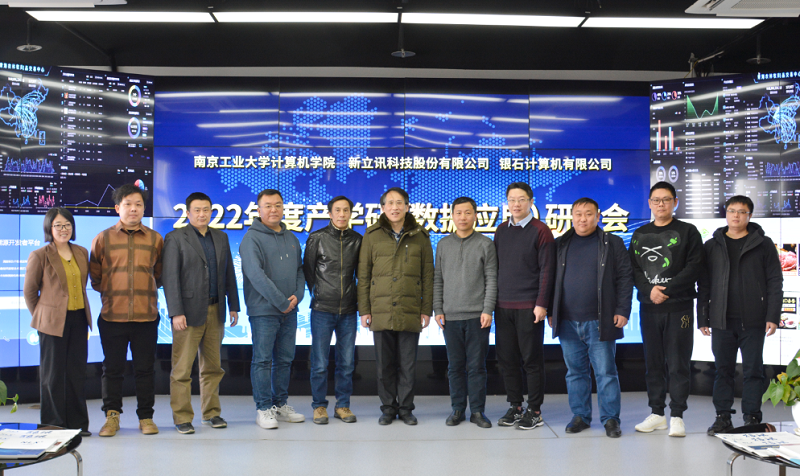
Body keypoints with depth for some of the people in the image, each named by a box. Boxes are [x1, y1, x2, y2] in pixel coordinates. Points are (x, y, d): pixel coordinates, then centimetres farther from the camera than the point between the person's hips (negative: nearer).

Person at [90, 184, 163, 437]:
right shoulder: (103, 238, 4)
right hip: (112, 315, 0)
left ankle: (146, 417, 17)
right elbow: (94, 276, 13)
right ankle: (112, 416, 19)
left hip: (146, 315, 0)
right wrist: (109, 292, 6)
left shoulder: (155, 239, 7)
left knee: (145, 368, 6)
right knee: (112, 368, 6)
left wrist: (147, 290, 8)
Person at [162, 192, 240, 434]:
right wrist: (176, 312, -14)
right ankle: (182, 417, 7)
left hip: (215, 311, 5)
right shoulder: (175, 238, -1)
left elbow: (229, 273, 16)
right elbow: (170, 278, -7)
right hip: (189, 311, -5)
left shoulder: (221, 237, 14)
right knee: (182, 369, -2)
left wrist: (233, 305, 11)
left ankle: (211, 412, 20)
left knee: (213, 366, 10)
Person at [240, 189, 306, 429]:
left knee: (285, 360, 12)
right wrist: (281, 302, -17)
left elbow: (299, 270, 16)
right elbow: (256, 275, -17)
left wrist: (298, 295, -3)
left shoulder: (291, 238, 14)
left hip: (289, 311, 7)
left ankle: (281, 404, 23)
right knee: (262, 360, -1)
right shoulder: (252, 238, -8)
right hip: (263, 310, -6)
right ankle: (264, 409, 6)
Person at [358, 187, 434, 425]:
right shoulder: (372, 235, 6)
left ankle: (405, 408, 19)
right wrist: (364, 309, 1)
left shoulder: (420, 236, 6)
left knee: (408, 365, 6)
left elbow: (428, 276, 6)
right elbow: (363, 275, 6)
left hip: (410, 313, 0)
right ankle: (388, 408, 20)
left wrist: (427, 310, 1)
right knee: (385, 365, 7)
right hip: (380, 312, 0)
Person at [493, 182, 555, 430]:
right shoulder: (501, 230, 13)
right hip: (503, 306, 5)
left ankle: (534, 411, 10)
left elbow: (547, 270, -7)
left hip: (528, 307, -5)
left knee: (532, 360, 1)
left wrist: (541, 304, -12)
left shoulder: (540, 231, -3)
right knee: (506, 359, 7)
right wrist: (493, 300, 10)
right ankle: (515, 407, 18)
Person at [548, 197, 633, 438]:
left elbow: (625, 277, 1)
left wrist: (622, 310, -6)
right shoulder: (560, 245, 12)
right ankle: (580, 416, 20)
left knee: (605, 372, 0)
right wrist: (551, 311, 8)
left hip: (600, 322, -3)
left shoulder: (612, 243, 4)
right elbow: (551, 280, 14)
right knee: (575, 371, 9)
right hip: (567, 322, 3)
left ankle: (610, 419, 10)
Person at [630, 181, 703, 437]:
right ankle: (657, 414, 17)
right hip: (649, 308, 4)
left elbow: (694, 267, -7)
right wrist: (649, 290, -10)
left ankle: (677, 416, 6)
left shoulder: (687, 232, 3)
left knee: (678, 363, -2)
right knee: (653, 363, 8)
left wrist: (667, 290, -15)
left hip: (679, 307, -3)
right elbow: (633, 268, 7)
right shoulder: (640, 234, 13)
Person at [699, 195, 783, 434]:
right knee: (723, 370, 6)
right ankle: (723, 417, 13)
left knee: (753, 370, 3)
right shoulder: (712, 246, 10)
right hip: (722, 321, 2)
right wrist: (702, 318, 5)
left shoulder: (763, 244, 5)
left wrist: (773, 316, -7)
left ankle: (752, 418, 11)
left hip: (753, 321, -2)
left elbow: (775, 282, 2)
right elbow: (703, 285, 10)